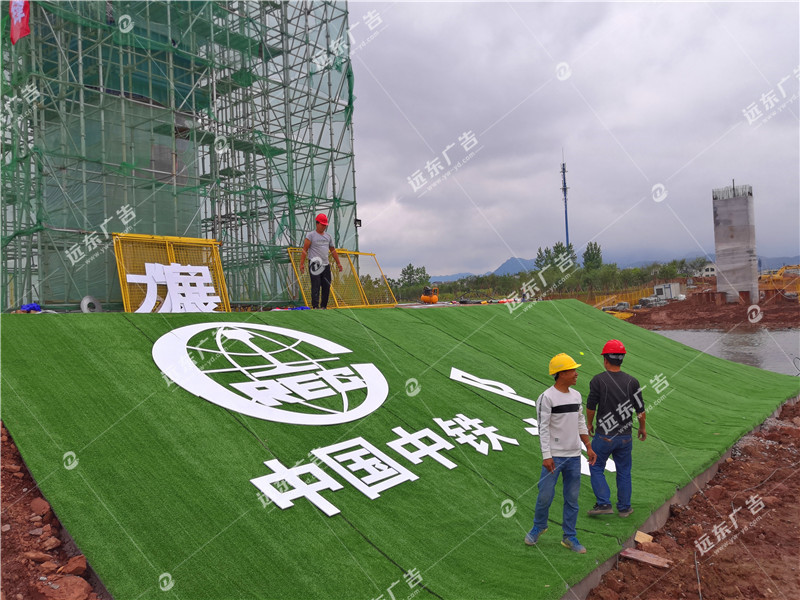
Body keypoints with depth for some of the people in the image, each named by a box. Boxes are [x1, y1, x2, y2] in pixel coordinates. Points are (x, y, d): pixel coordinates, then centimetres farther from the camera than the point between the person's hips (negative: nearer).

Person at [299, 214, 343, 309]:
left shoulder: (328, 236, 17)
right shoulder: (311, 235, -1)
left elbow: (333, 250, 23)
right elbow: (305, 249, -7)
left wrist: (338, 263, 19)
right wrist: (302, 263, -16)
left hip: (326, 265, 6)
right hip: (314, 265, -6)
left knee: (327, 287, 4)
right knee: (316, 286, -11)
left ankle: (323, 307, 12)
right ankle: (315, 306, -13)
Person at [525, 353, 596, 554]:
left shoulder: (576, 395, 8)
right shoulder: (547, 397, -13)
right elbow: (543, 428, -15)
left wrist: (588, 447, 13)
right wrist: (546, 456, -18)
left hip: (574, 456, 6)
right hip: (554, 456, -6)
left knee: (572, 498, 10)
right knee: (545, 495, 1)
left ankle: (569, 537, 22)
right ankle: (539, 526, 27)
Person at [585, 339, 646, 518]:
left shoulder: (598, 380, -13)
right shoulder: (632, 381, -4)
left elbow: (591, 406, -8)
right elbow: (640, 409, 3)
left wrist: (590, 424, 10)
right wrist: (642, 428, 19)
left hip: (604, 436, -3)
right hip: (625, 436, 3)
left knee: (596, 468, 13)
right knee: (624, 471, 16)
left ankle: (604, 503, 5)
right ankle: (624, 507, 25)